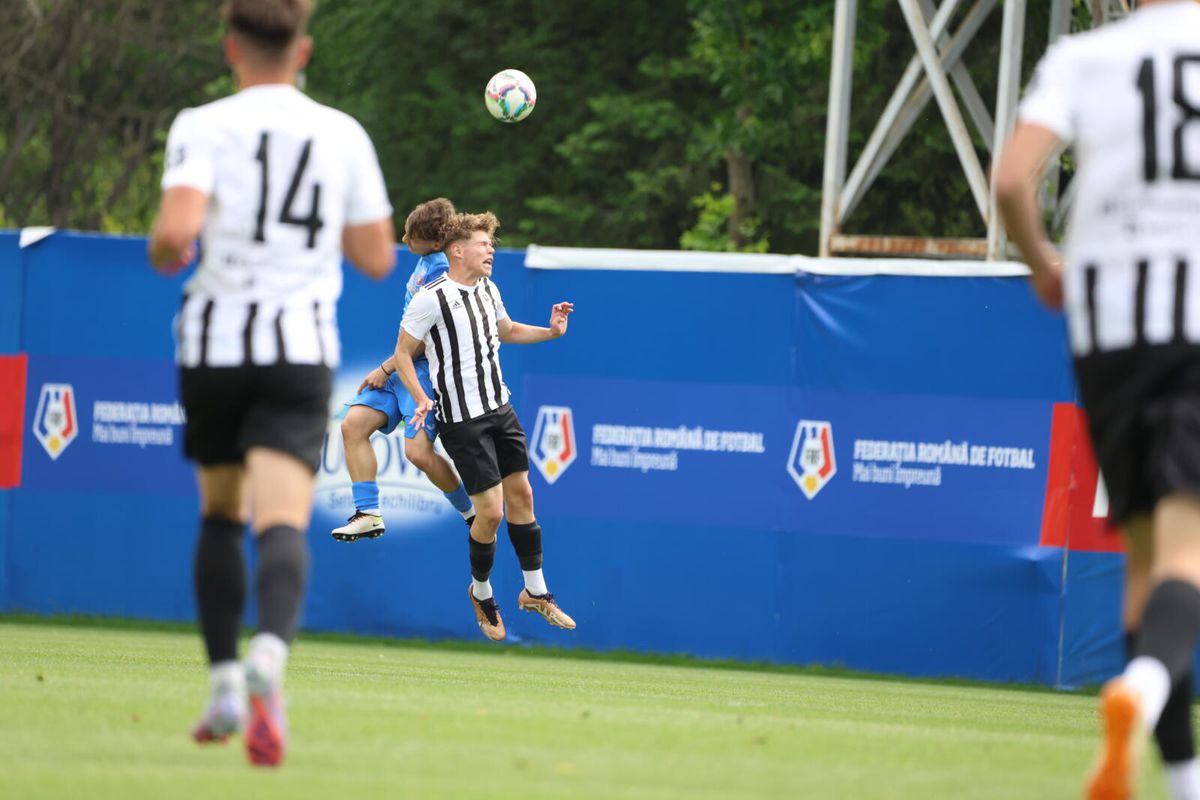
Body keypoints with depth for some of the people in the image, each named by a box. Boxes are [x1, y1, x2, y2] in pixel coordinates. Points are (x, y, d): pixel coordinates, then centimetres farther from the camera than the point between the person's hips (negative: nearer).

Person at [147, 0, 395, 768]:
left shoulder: (203, 128, -4)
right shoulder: (344, 136, 5)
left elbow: (178, 227, -19)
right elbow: (376, 257, 10)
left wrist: (164, 254, 3)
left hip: (214, 343, 0)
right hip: (302, 346, 0)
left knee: (220, 513, 21)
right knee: (283, 524, -12)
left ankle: (224, 684, 18)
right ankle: (270, 654, -40)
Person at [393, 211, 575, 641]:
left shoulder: (488, 290, 8)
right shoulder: (431, 299, -15)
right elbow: (403, 352, -9)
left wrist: (550, 331, 12)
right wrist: (421, 398, -21)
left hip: (500, 408, 8)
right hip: (461, 420, -8)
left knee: (521, 495, 10)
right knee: (490, 511, -8)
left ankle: (536, 592, 22)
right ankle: (481, 592, 16)